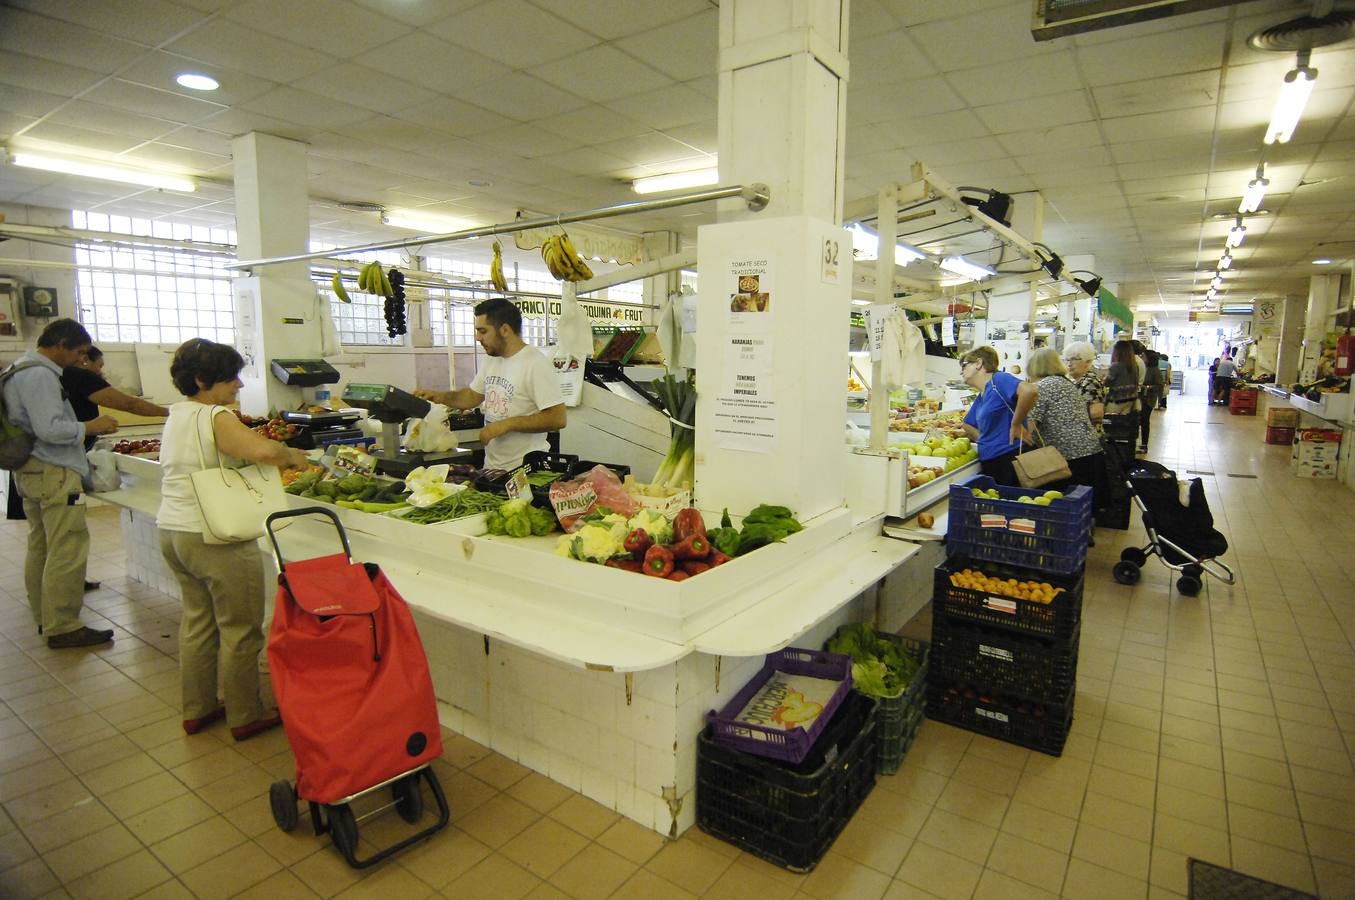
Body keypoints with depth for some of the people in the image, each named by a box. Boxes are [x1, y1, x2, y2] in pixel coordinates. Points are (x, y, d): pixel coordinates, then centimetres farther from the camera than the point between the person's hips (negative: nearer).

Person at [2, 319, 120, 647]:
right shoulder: (41, 375, -16)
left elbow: (39, 424, 17)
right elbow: (50, 429, -23)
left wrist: (86, 427, 13)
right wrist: (90, 426, -11)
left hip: (31, 471, 11)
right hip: (53, 473, -11)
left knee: (40, 547, 16)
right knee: (68, 551, -7)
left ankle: (45, 617, 26)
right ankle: (62, 627, -2)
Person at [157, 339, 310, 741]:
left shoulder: (177, 415, 10)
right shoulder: (216, 419, -18)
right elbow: (263, 450, -35)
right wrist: (292, 455, -14)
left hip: (171, 530, 9)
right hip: (216, 538, -9)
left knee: (197, 621, 20)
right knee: (240, 629, 3)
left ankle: (197, 709, 31)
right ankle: (245, 716, 14)